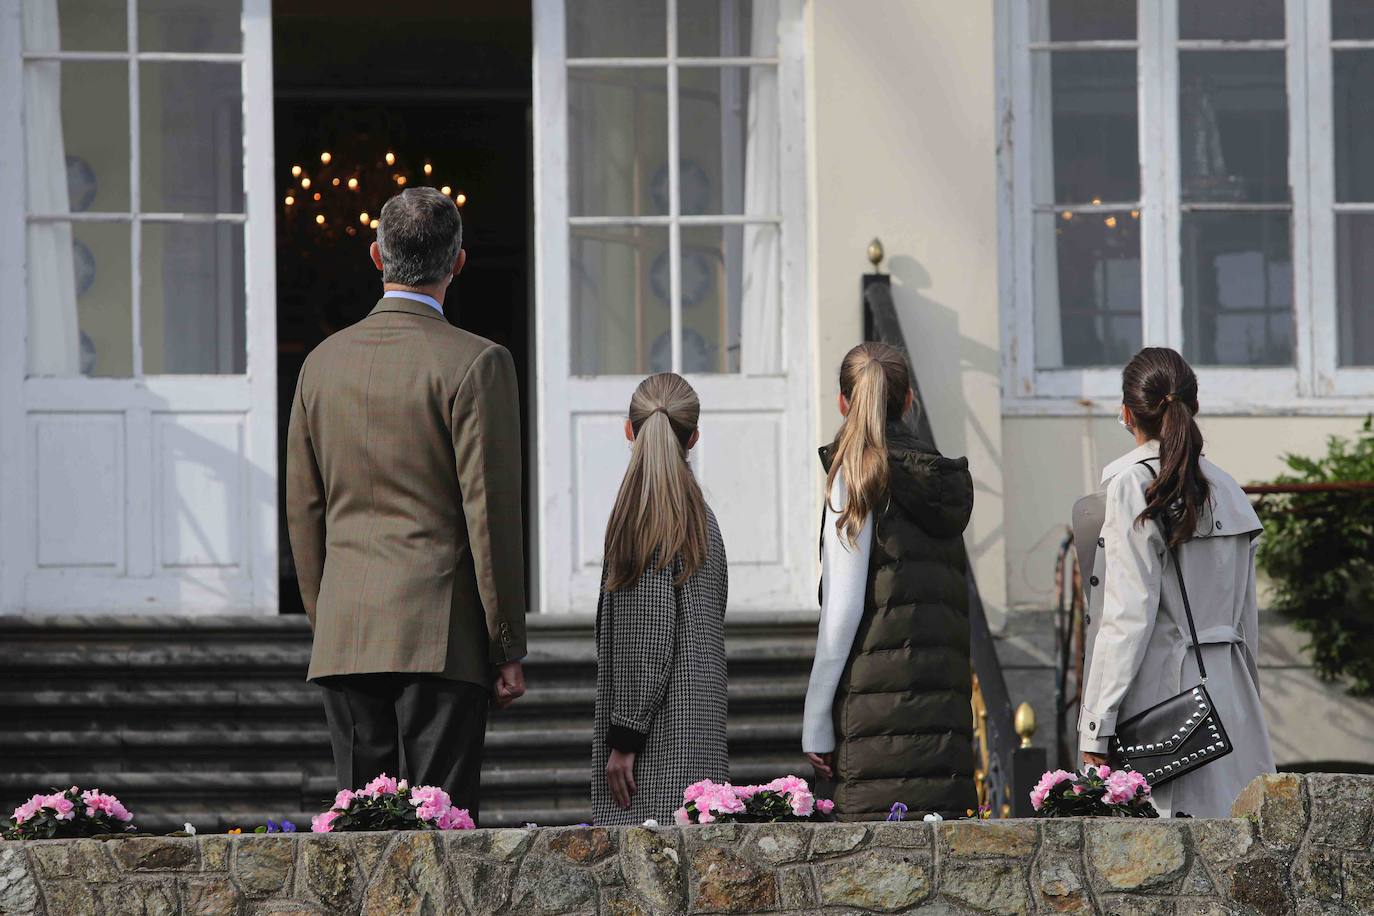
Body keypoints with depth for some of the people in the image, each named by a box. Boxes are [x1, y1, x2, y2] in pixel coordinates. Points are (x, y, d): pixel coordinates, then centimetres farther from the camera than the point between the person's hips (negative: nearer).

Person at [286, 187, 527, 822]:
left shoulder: (323, 363, 9)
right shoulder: (475, 364, -7)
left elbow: (304, 513, 13)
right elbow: (491, 513, -9)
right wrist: (508, 650, -4)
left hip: (345, 641, 5)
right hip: (440, 637, -5)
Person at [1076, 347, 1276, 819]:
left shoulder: (1133, 486, -8)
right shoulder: (1227, 491, 13)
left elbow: (1128, 616, -13)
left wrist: (1095, 730, -12)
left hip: (1158, 692, -7)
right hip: (1227, 692, 7)